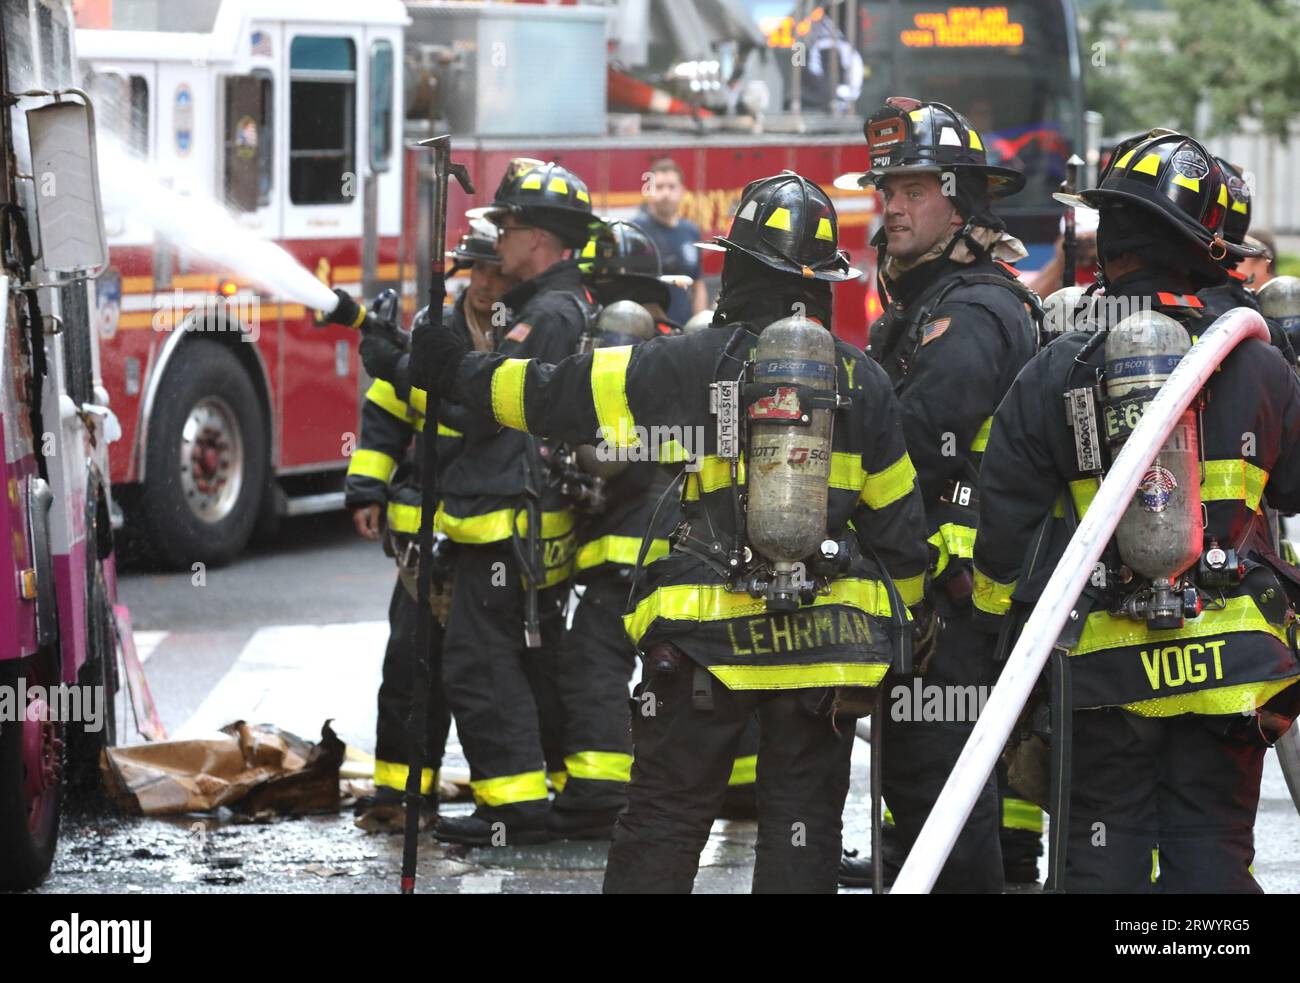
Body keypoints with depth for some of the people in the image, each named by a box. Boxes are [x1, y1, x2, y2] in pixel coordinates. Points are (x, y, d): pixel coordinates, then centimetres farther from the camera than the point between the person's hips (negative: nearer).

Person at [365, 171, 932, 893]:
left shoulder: (685, 366, -6)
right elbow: (898, 523, 5)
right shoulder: (864, 384, 1)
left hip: (708, 640, -2)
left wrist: (457, 373, 18)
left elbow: (550, 394, 1)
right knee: (801, 829, 7)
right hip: (827, 639, 2)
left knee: (663, 821, 7)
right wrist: (903, 625, 18)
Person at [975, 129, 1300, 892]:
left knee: (1105, 854, 9)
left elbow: (1005, 521, 2)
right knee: (1211, 853, 4)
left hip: (1104, 665, 0)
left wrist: (996, 621, 17)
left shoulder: (1053, 376, -2)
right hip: (1227, 658, 0)